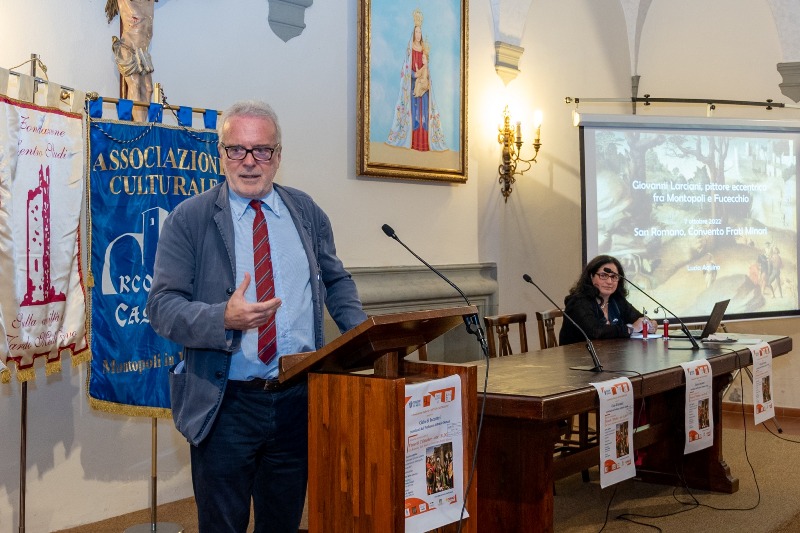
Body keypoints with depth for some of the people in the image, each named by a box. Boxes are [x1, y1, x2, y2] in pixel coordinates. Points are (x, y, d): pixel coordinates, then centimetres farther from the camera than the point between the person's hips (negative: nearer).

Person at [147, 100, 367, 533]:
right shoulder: (188, 218, -4)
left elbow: (336, 281, 17)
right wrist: (224, 318, -27)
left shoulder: (307, 213, 8)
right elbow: (162, 306, -9)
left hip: (298, 400, 3)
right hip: (224, 406, -3)